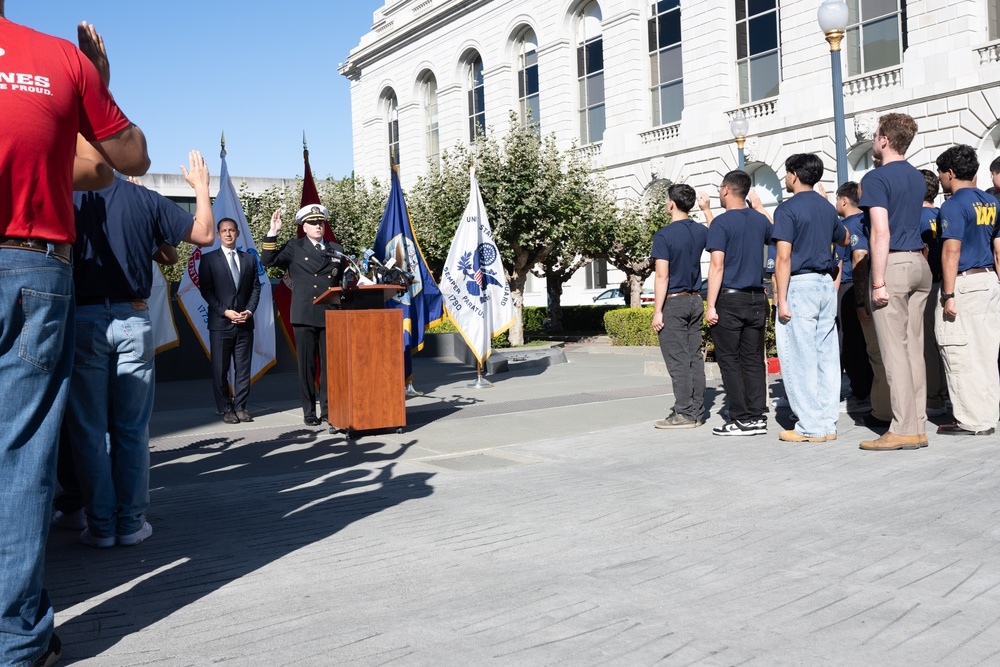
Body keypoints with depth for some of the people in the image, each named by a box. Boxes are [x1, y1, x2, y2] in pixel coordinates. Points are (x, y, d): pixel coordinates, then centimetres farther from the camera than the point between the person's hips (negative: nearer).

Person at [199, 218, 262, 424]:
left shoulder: (249, 259, 13)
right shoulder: (208, 259, 3)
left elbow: (256, 288, 10)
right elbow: (206, 290, -3)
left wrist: (249, 311, -5)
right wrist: (225, 312, -12)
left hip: (245, 322, 3)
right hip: (220, 323, -3)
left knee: (243, 368, 4)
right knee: (220, 369, 0)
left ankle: (240, 407, 10)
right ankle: (226, 409, 7)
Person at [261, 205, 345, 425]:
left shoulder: (337, 250, 14)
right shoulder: (294, 248, 8)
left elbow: (345, 281, 17)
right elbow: (267, 260, -3)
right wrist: (272, 232, -9)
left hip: (331, 315, 2)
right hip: (304, 316, -2)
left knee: (330, 365, 3)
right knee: (307, 365, 2)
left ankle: (328, 410, 12)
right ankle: (309, 412, 9)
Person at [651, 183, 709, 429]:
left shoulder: (663, 235, -13)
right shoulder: (700, 231, 6)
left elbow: (662, 277, -16)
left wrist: (658, 311, -14)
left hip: (673, 302, -7)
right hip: (695, 300, 7)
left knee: (677, 361, -4)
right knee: (695, 357, 9)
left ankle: (684, 414, -3)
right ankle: (697, 413, 12)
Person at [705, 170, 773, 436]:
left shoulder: (721, 223, -9)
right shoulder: (760, 220, 9)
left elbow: (717, 266, -15)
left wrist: (711, 306, -14)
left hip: (730, 298, -6)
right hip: (756, 299, 6)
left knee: (729, 360, 0)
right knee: (753, 359, 8)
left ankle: (741, 419, -2)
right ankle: (758, 417, 8)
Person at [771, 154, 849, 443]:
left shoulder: (788, 209, -8)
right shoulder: (827, 207, 14)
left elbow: (784, 258, -15)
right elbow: (845, 239, 33)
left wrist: (781, 299, -15)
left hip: (799, 285, -7)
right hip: (826, 284, 7)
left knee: (800, 358, -3)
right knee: (826, 356, 8)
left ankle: (811, 427, -2)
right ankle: (828, 423, 12)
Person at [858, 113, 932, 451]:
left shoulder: (877, 178, -8)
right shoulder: (917, 177, 16)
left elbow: (881, 232, -16)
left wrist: (878, 282, -18)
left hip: (893, 264, -8)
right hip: (920, 264, 8)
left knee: (894, 350, -6)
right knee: (914, 348, 9)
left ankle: (903, 430, -5)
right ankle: (918, 426, 11)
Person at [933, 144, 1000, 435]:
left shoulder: (953, 206, -11)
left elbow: (951, 252, -17)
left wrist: (949, 295, -17)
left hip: (964, 283, -8)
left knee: (962, 356, -2)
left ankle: (973, 421, 1)